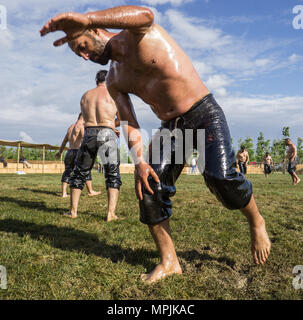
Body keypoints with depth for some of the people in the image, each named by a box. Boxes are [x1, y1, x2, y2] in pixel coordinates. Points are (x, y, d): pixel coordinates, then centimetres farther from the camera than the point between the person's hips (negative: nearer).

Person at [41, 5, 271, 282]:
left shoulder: (138, 35, -6)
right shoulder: (114, 80, 12)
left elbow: (144, 15, -34)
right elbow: (129, 123, 5)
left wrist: (86, 19, -45)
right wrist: (139, 160, -11)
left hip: (204, 114, -6)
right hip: (171, 128, 6)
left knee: (222, 179, -25)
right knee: (150, 189, -7)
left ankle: (256, 223, 8)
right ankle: (169, 262, 7)